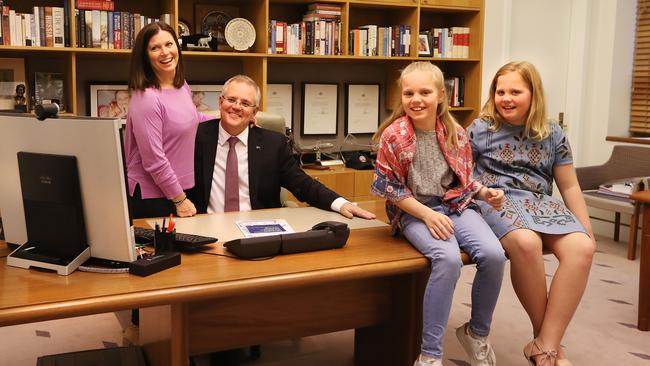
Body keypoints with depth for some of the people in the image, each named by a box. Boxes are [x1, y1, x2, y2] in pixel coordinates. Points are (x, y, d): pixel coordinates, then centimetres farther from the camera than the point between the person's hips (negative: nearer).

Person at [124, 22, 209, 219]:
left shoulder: (182, 86, 5)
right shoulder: (145, 98, -20)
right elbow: (154, 160, -20)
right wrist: (179, 200, -14)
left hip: (184, 187, 8)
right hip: (152, 197, -8)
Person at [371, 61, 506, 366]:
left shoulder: (455, 133, 1)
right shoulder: (393, 135, -11)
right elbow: (391, 189, -8)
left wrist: (485, 193, -5)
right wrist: (427, 214, -17)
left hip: (455, 205, 4)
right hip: (414, 211, -4)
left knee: (494, 254, -21)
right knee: (448, 259, -33)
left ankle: (476, 333, 5)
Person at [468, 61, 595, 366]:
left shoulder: (552, 135, 11)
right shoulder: (482, 129, 3)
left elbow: (569, 186, 14)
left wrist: (588, 231, 12)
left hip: (541, 201, 4)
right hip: (497, 201, -3)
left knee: (581, 247, -28)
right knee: (526, 242, -38)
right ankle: (544, 335, -17)